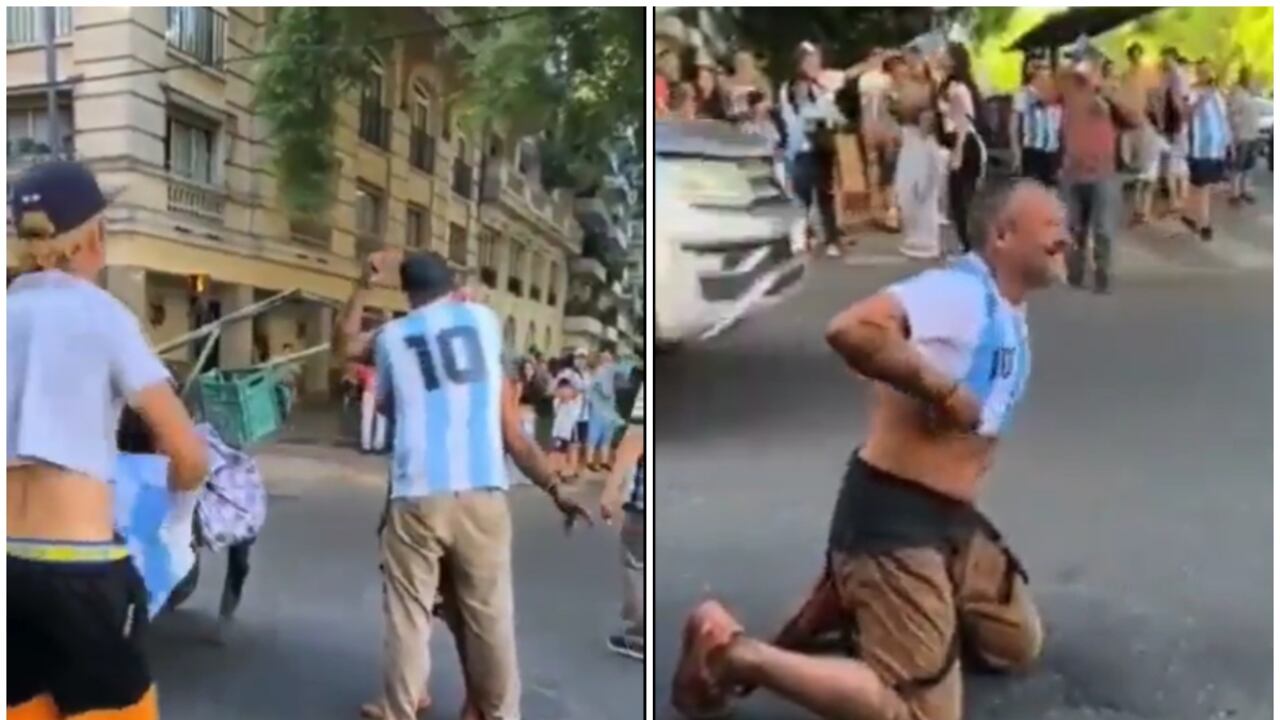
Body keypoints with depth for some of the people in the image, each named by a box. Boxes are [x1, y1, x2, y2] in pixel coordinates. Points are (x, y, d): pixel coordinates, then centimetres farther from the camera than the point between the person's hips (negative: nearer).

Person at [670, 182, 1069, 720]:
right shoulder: (957, 291, -18)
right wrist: (944, 391, -25)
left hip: (953, 518, 10)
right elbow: (850, 331, -34)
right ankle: (733, 649, -5)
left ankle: (854, 599, 22)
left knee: (1019, 646, 23)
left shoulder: (1013, 317, 12)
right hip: (892, 515, -10)